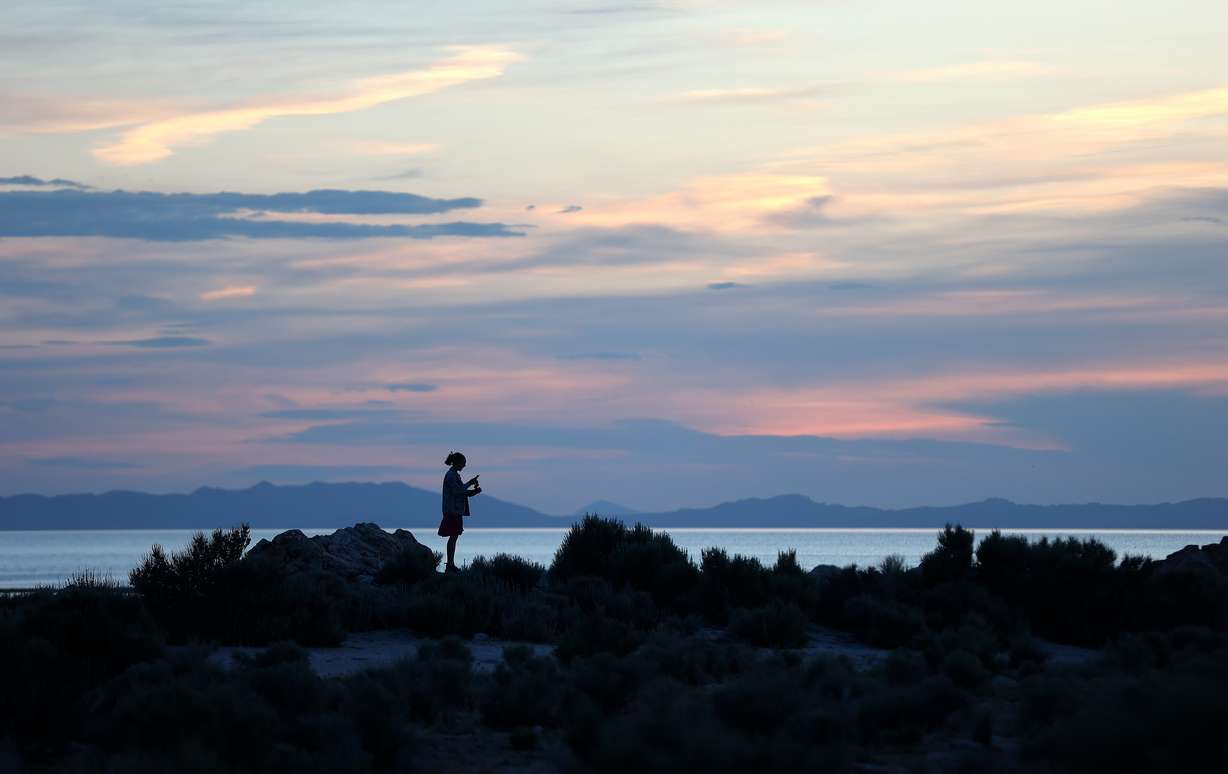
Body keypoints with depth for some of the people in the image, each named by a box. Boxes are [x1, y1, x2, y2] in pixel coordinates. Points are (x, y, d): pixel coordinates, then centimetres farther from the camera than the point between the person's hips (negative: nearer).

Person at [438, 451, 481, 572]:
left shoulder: (455, 475, 17)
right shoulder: (451, 475, -13)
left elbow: (460, 492, 20)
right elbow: (457, 490, -21)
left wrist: (474, 491, 9)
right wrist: (469, 483, -16)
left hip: (457, 511, 10)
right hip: (453, 510, -10)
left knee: (454, 537, 10)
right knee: (453, 537, -9)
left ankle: (450, 564, 13)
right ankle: (450, 565, -8)